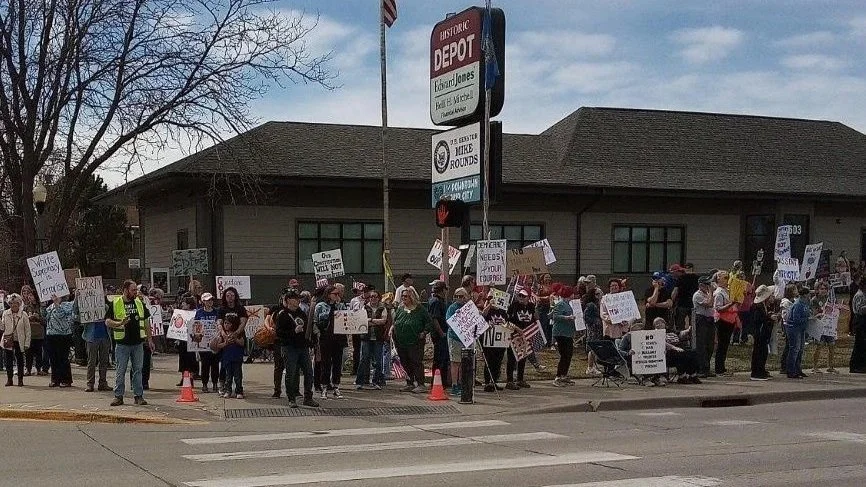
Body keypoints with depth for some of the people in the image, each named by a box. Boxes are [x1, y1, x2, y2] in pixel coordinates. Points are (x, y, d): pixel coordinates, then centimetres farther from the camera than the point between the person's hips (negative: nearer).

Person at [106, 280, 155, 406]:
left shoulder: (139, 303, 10)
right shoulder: (115, 304, -2)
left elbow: (146, 322, 14)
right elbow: (107, 321, -5)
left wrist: (149, 339, 11)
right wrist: (119, 323, -24)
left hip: (138, 343, 3)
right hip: (122, 343, -3)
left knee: (138, 370, 6)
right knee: (120, 371, 3)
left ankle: (139, 396, 12)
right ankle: (118, 396, 11)